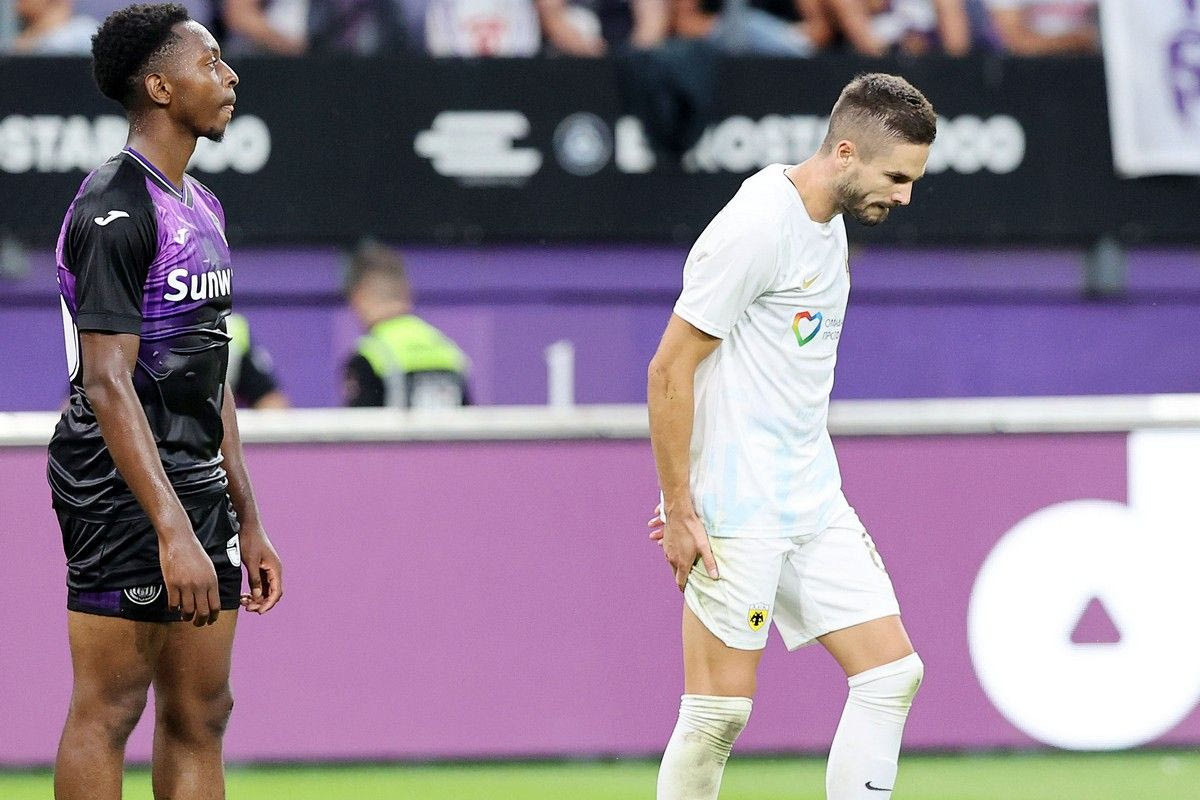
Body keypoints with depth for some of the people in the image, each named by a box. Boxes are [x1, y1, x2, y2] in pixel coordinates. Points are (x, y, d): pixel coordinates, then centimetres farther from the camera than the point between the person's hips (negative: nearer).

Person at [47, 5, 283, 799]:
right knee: (108, 711, -6)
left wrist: (248, 522, 19)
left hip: (197, 487, 9)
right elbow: (107, 384, -20)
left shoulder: (201, 208, 16)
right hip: (120, 490, -9)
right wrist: (173, 531, -26)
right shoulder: (115, 212, -14)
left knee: (200, 716, 8)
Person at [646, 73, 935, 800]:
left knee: (892, 673, 2)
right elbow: (670, 371, -16)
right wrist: (681, 508, -16)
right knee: (720, 710, -7)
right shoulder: (758, 227, -16)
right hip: (738, 517, -9)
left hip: (815, 504, 9)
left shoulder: (829, 225, 13)